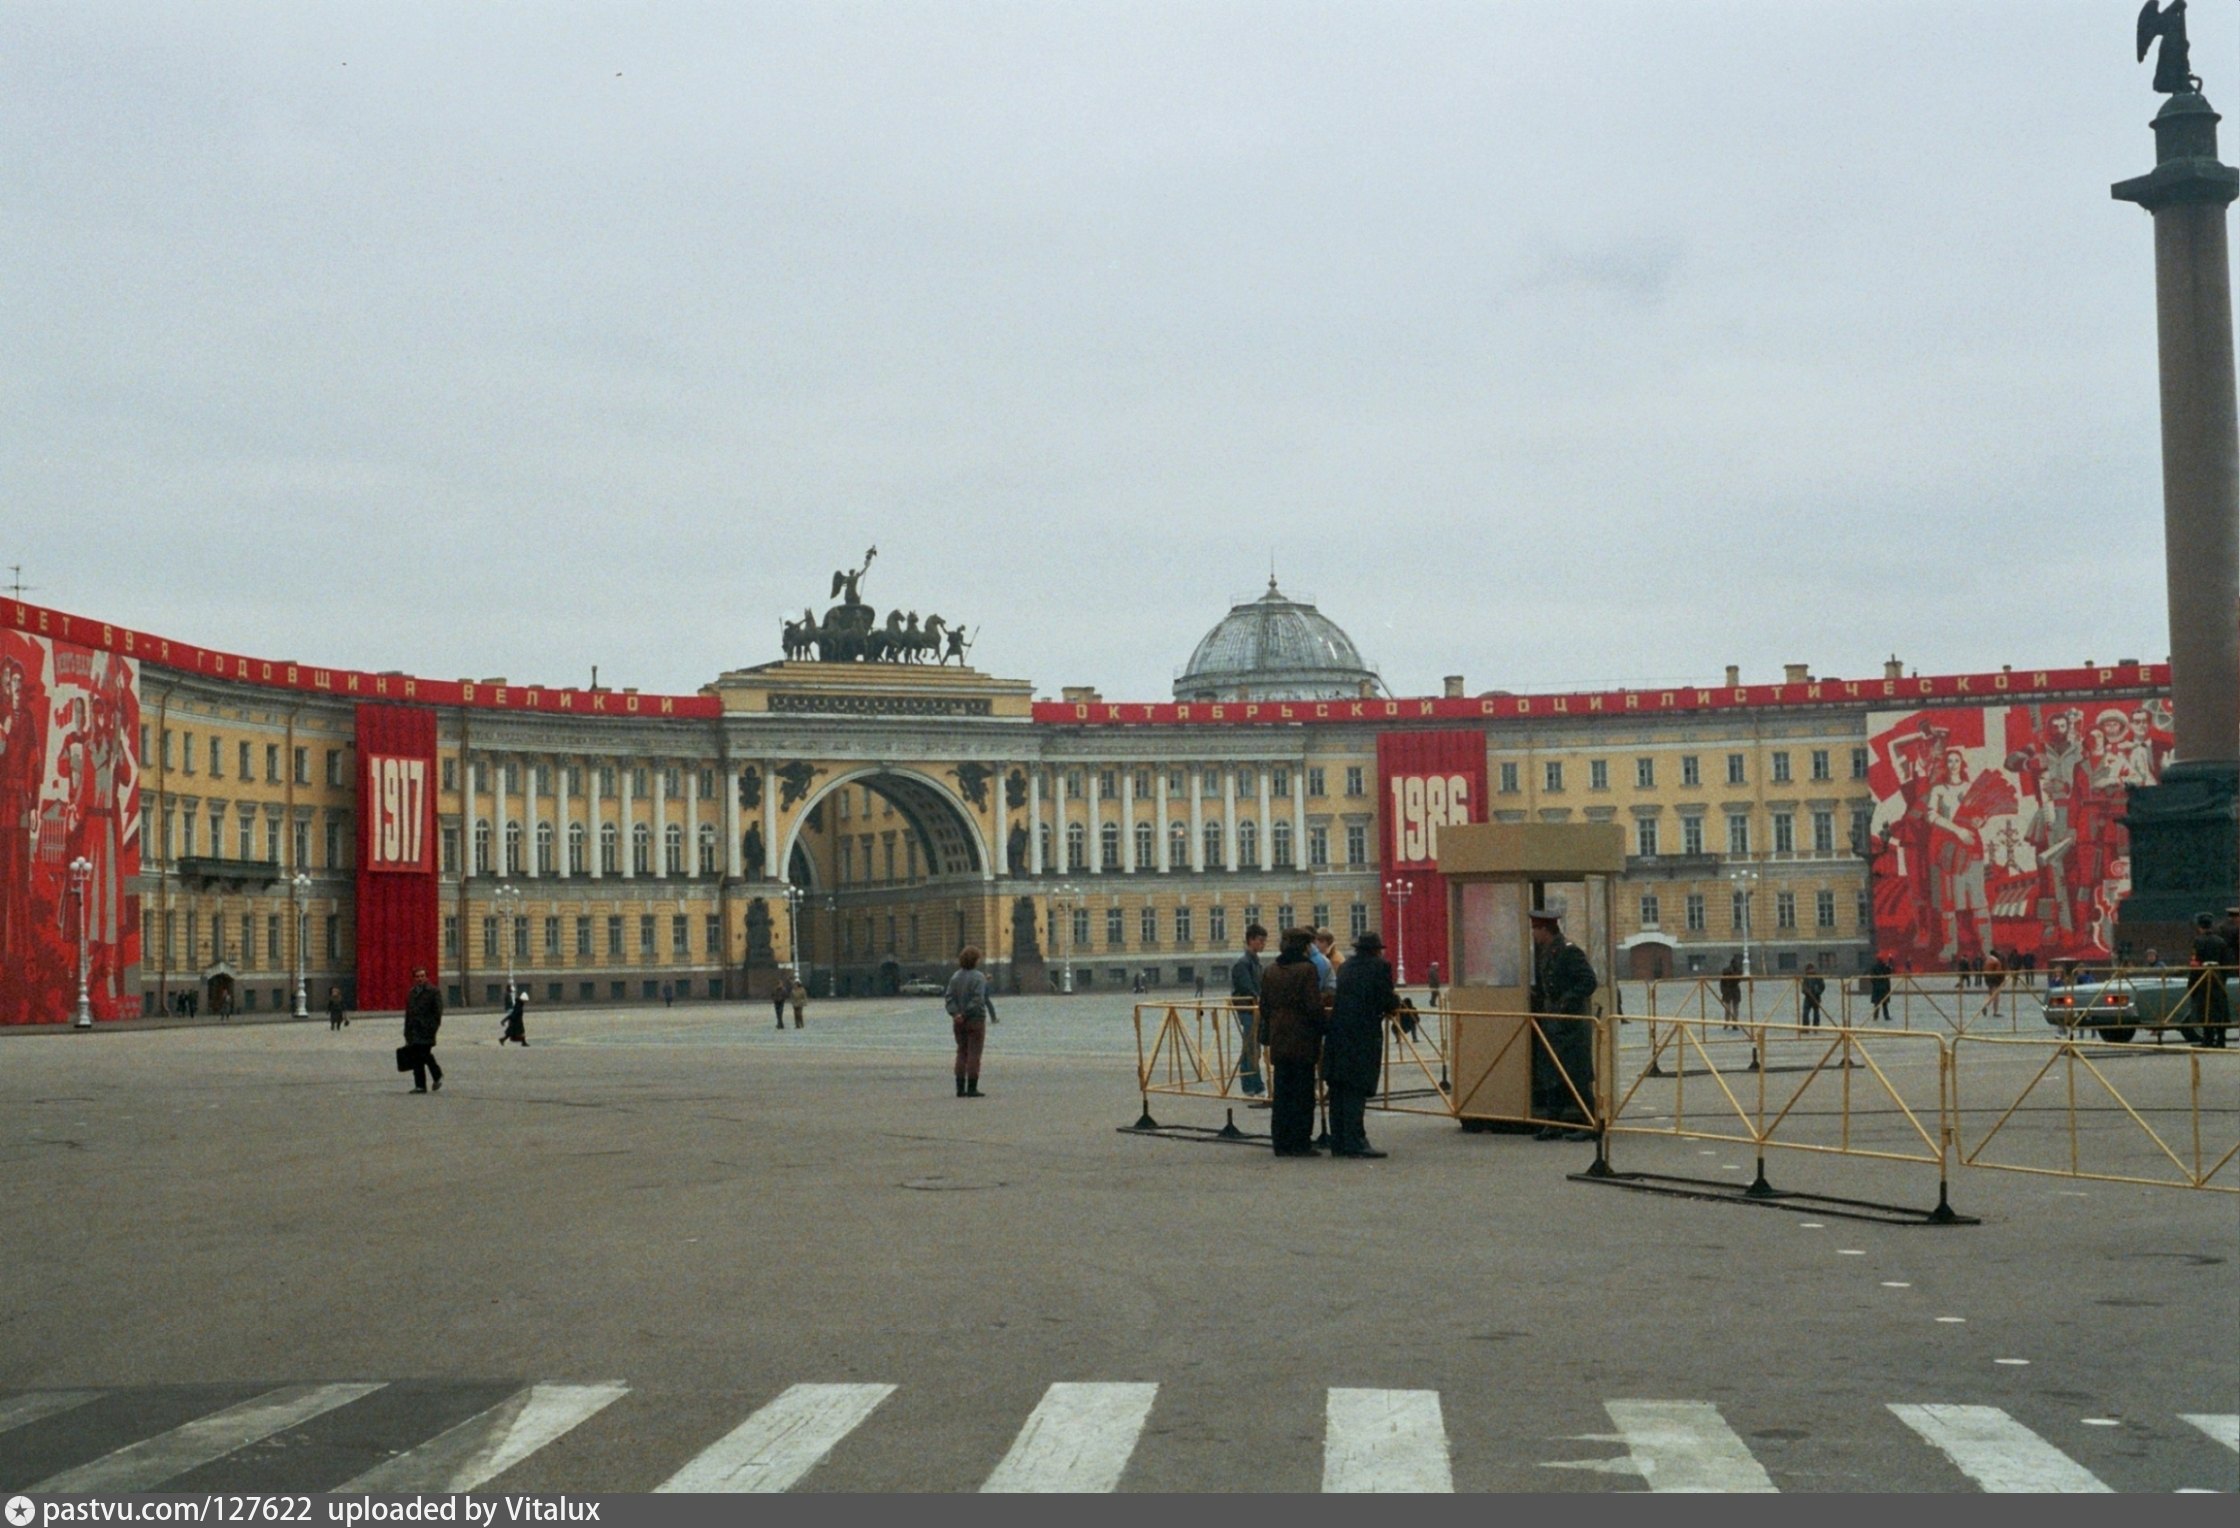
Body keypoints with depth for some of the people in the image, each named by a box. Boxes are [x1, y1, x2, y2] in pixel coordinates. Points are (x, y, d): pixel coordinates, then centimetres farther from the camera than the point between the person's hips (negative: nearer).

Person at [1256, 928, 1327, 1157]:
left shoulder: (1269, 972, 8)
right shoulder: (1306, 970, -11)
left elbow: (1264, 1007, 12)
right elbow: (1314, 1007, -14)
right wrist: (1323, 1027, 0)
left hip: (1278, 1042, 6)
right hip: (1303, 1041, -6)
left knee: (1281, 1093, 10)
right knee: (1303, 1093, 0)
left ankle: (1281, 1143, 12)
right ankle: (1301, 1143, 0)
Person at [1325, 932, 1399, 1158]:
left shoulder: (1345, 967, 15)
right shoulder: (1380, 966, -4)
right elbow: (1388, 1002, -9)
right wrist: (1396, 999, 16)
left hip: (1337, 1035, 6)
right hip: (1364, 1035, -6)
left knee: (1337, 1090, 9)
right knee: (1357, 1089, -6)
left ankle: (1338, 1143, 13)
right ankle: (1355, 1142, -7)